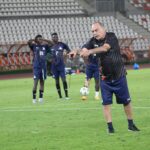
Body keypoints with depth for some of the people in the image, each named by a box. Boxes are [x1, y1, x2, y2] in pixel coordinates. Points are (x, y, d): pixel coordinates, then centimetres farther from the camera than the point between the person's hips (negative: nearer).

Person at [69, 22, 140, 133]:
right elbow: (84, 50, -18)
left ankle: (131, 124, 20)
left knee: (126, 101, 6)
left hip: (119, 76, -3)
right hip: (105, 78, 3)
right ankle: (110, 126, 3)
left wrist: (90, 51, -48)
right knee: (106, 103, -3)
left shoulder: (111, 37, -14)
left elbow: (105, 48, -33)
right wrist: (76, 52, -42)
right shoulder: (93, 41, -3)